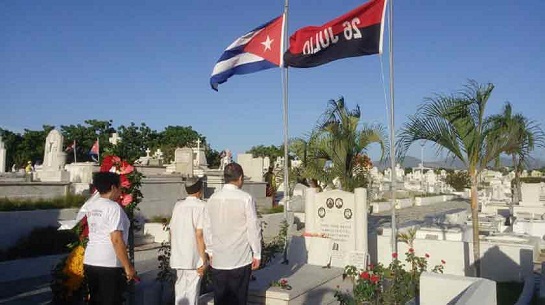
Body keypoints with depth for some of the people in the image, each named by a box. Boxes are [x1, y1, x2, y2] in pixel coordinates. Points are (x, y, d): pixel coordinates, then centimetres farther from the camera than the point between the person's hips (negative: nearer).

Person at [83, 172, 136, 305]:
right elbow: (116, 240, -20)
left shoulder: (89, 205, 6)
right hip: (109, 265, -7)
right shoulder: (113, 207, -15)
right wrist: (128, 267, -16)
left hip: (90, 262, 7)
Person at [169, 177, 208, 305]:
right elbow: (199, 234, -18)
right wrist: (203, 259, -13)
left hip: (177, 257, 5)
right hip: (194, 257, -5)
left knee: (180, 287, 20)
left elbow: (172, 231, 9)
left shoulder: (178, 205, 3)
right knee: (192, 290, 5)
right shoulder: (201, 206, -13)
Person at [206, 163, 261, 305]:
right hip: (241, 260, -4)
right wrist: (257, 254, 0)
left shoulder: (213, 199, 2)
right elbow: (253, 228, -10)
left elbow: (207, 228, 8)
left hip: (217, 260, 4)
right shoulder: (246, 198, -12)